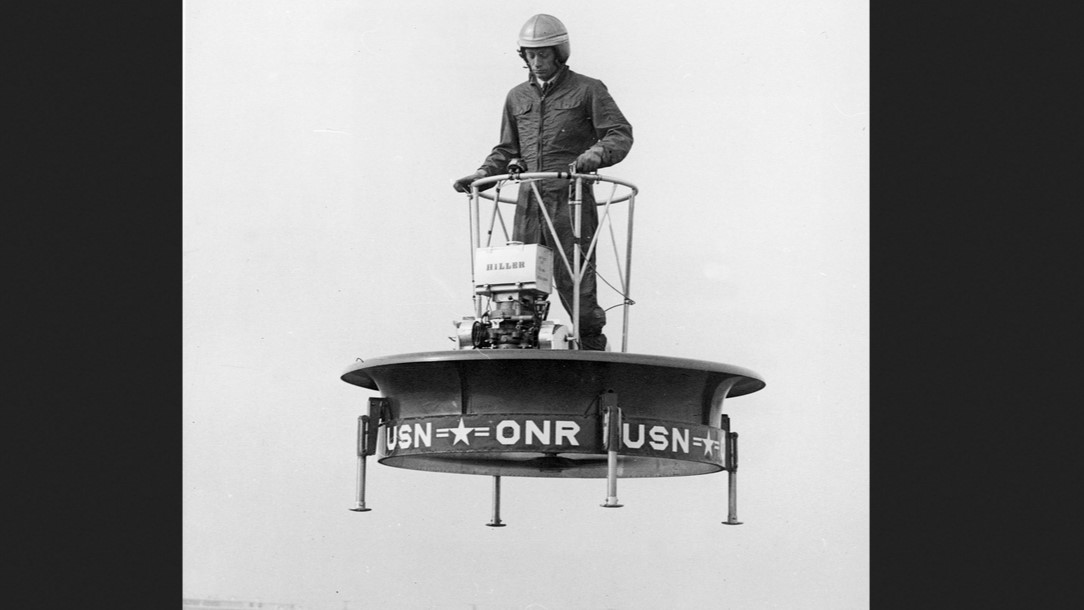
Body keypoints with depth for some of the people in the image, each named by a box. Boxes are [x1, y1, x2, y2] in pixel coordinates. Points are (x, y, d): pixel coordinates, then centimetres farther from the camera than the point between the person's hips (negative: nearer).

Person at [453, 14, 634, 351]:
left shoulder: (588, 90, 6)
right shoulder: (517, 97, 19)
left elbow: (620, 133, -2)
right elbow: (506, 149, 25)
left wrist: (595, 153, -22)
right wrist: (480, 175, 9)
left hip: (570, 199, -4)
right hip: (529, 200, 4)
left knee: (574, 281, -7)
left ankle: (593, 348, 3)